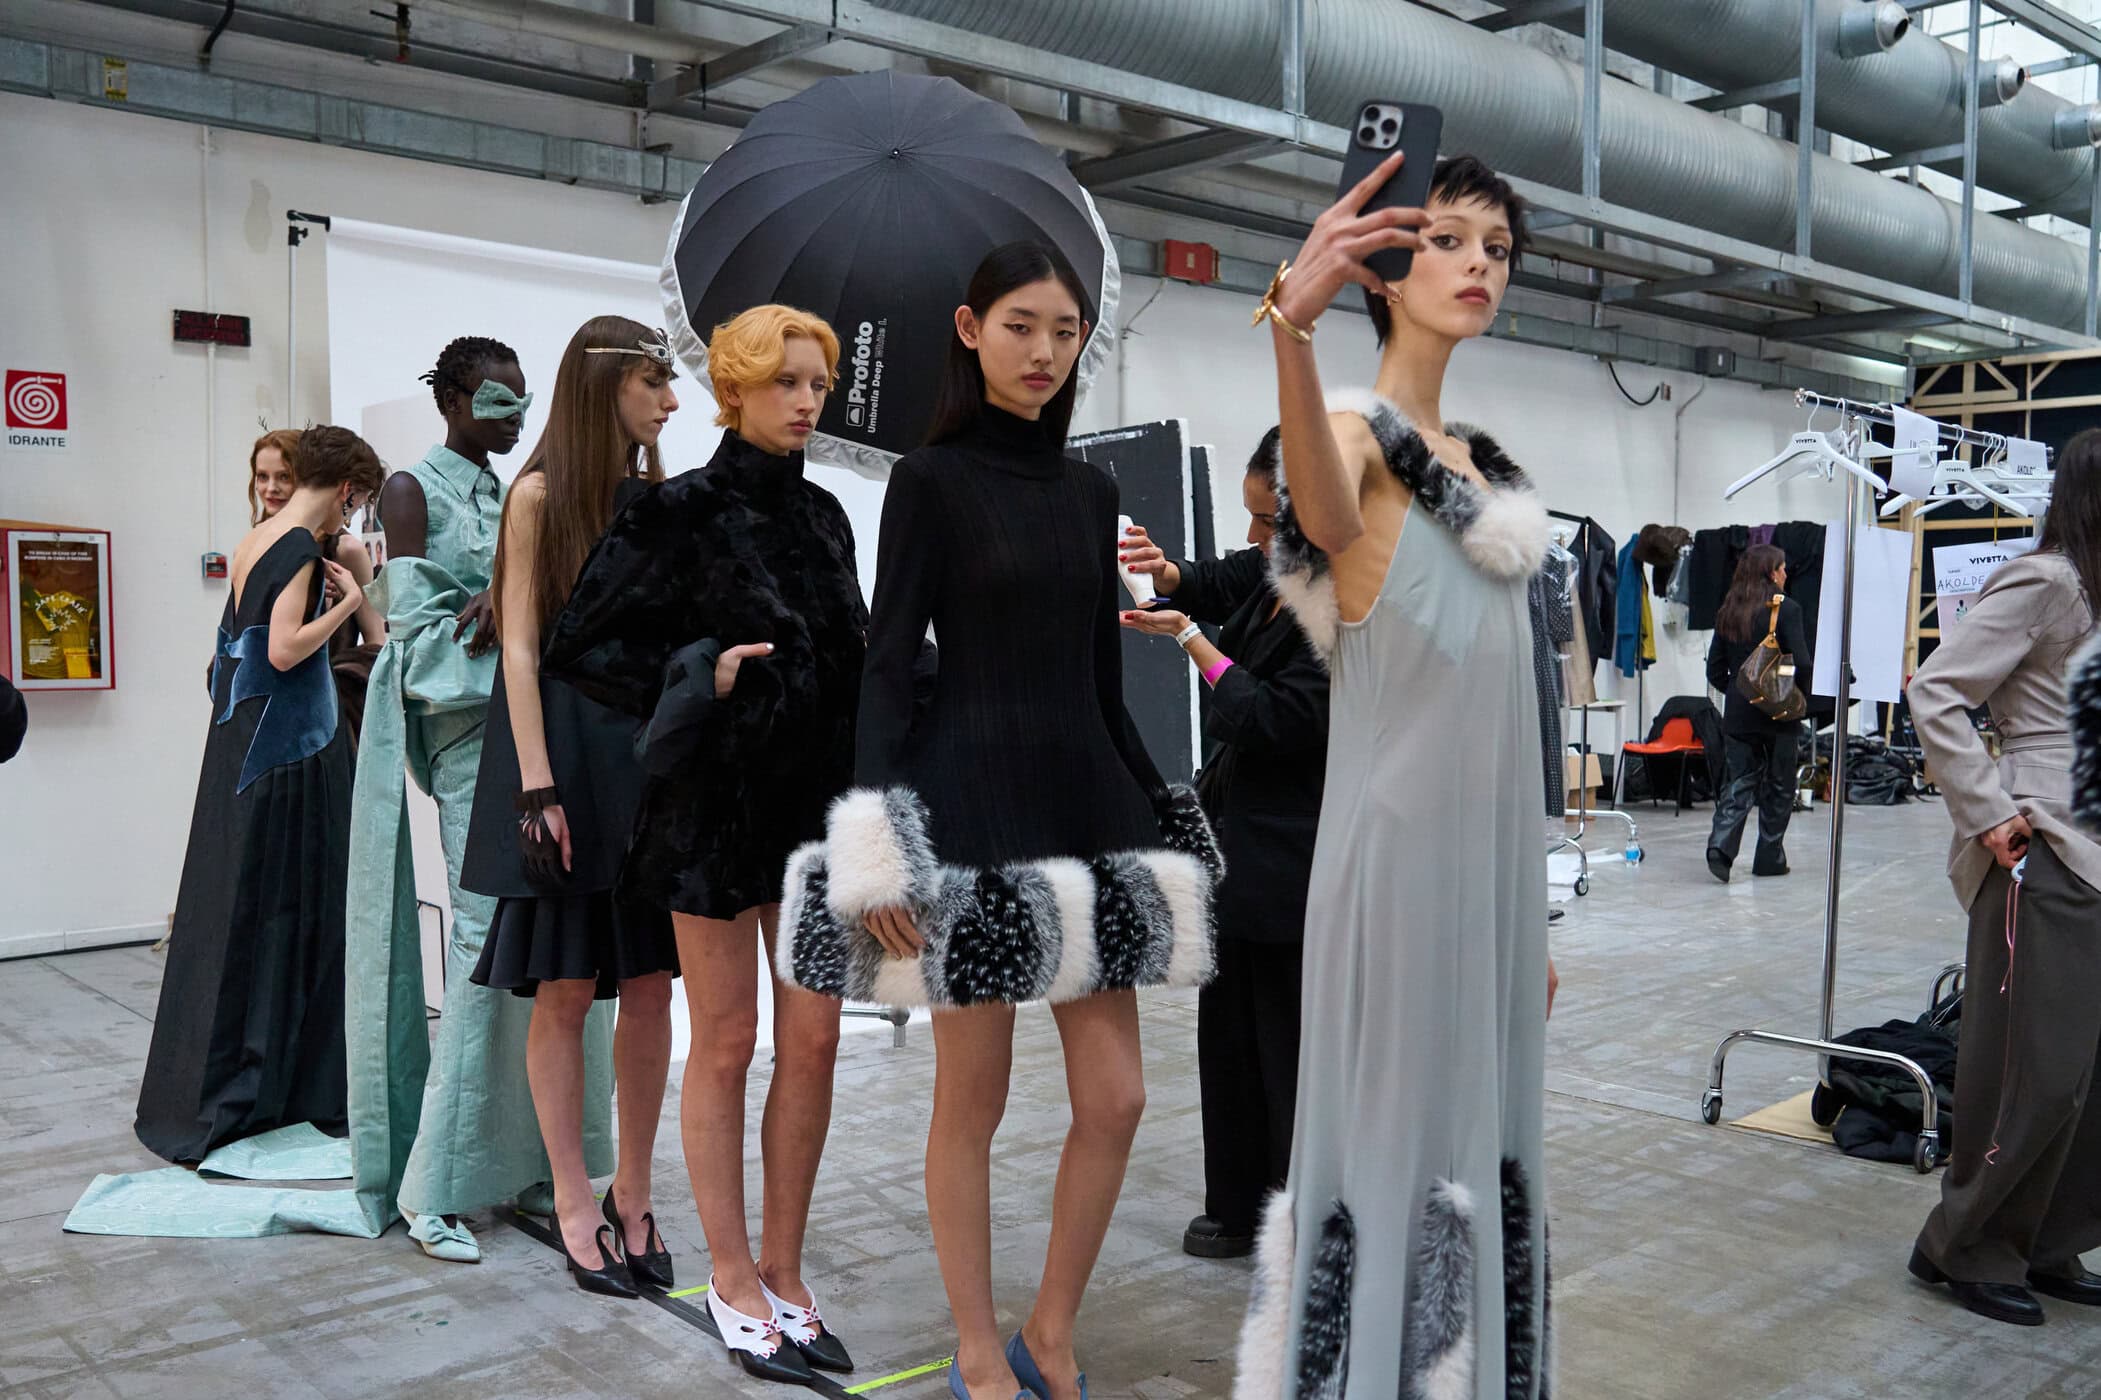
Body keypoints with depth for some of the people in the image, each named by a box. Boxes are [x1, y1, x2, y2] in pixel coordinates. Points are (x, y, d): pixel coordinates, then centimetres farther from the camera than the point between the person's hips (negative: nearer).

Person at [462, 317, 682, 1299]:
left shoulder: (658, 500, 13)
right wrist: (538, 788, -13)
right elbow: (521, 647, -6)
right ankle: (575, 1204, 12)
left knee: (649, 983, 4)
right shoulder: (539, 495, -1)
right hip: (568, 749, -5)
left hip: (651, 753, 5)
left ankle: (632, 1194, 15)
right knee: (565, 988, 1)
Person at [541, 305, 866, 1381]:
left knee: (812, 1040, 6)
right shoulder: (679, 513, -5)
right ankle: (732, 1280, 18)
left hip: (817, 798, 5)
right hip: (717, 799, -5)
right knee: (727, 1044, 3)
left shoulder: (822, 515, 12)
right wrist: (701, 674, -16)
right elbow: (581, 646, -5)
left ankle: (783, 1271, 20)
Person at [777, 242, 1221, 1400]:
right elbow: (887, 666, -9)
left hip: (1085, 796, 6)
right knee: (973, 1098, 5)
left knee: (1115, 1096, 5)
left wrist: (1154, 808, 16)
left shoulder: (1092, 491, 13)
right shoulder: (930, 478, -3)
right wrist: (875, 850, -18)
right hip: (971, 800, -5)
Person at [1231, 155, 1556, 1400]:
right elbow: (1328, 520, -36)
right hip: (1401, 840, -8)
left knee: (1483, 1132, 15)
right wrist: (1292, 327, -55)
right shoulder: (1355, 430, -8)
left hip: (1495, 841, 8)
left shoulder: (1487, 466, 15)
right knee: (1395, 1138, -1)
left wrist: (1534, 908, 16)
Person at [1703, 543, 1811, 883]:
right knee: (1778, 787, 9)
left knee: (1738, 783, 5)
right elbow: (1801, 663, -14)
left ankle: (1721, 843, -16)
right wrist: (1799, 697, 2)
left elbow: (1715, 670, 8)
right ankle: (1769, 857, 14)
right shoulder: (1786, 609, -9)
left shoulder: (1727, 612, 6)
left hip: (1738, 712, 4)